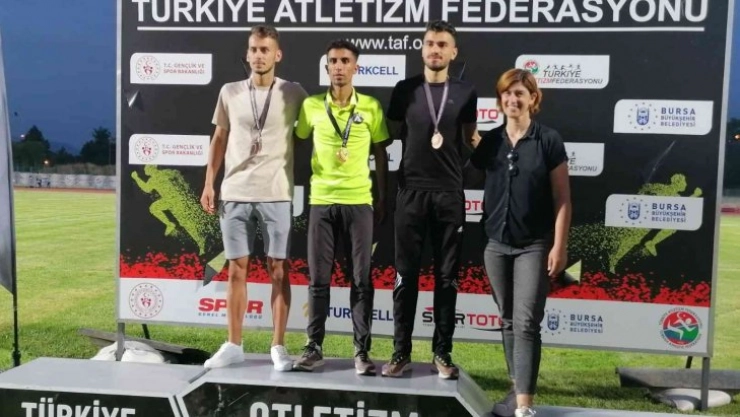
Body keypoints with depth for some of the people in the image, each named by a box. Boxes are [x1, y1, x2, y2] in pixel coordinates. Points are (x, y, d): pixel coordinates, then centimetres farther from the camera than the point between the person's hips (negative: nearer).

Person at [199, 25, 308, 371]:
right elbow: (219, 139, 13)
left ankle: (278, 347, 12)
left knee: (278, 269, 2)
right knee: (236, 269, 7)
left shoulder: (294, 93, 1)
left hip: (276, 195, -2)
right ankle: (233, 345, 17)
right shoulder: (230, 92, 8)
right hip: (234, 194, 2)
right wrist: (208, 183, 8)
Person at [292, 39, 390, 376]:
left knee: (361, 278, 2)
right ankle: (314, 347, 16)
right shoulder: (311, 105, 2)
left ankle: (362, 350, 11)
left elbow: (380, 154, 7)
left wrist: (382, 198, 6)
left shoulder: (371, 106, 1)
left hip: (359, 201, -1)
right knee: (318, 278, 5)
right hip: (321, 200, 1)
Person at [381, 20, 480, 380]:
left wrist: (481, 143, -3)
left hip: (449, 193, 0)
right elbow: (390, 134, 9)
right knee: (405, 274, 2)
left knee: (447, 276, 4)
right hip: (411, 191, 0)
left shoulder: (465, 93, 6)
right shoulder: (405, 90, 5)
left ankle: (442, 353, 14)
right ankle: (401, 352, 12)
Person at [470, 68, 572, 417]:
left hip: (534, 245, -4)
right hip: (496, 244, 4)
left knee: (526, 323, -7)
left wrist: (559, 246, -9)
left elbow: (562, 199, -5)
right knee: (508, 321, 12)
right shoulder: (488, 141, 5)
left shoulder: (548, 141, -4)